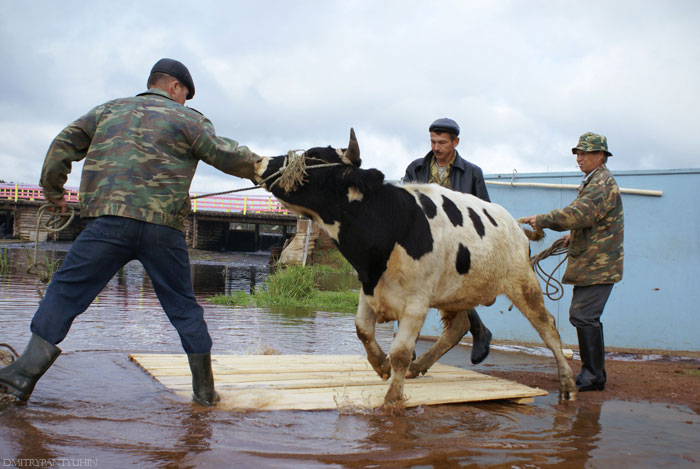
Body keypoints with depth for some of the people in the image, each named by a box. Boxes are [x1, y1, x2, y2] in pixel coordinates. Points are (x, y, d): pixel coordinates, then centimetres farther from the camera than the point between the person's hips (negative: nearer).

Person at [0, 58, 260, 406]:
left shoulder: (110, 110, 22)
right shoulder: (187, 119, 13)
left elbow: (64, 144, 22)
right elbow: (225, 156, 9)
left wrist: (53, 189, 33)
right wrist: (257, 166, 27)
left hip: (111, 221, 1)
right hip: (164, 226, 0)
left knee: (66, 289, 6)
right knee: (183, 305, 9)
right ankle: (204, 388, 14)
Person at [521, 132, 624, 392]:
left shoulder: (603, 183, -12)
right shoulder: (595, 181, 21)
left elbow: (581, 213, -26)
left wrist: (543, 220, -27)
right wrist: (574, 235, 20)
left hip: (598, 264, -10)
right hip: (592, 263, 10)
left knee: (584, 316, -12)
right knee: (584, 317, 12)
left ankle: (593, 376, -6)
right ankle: (593, 372, 20)